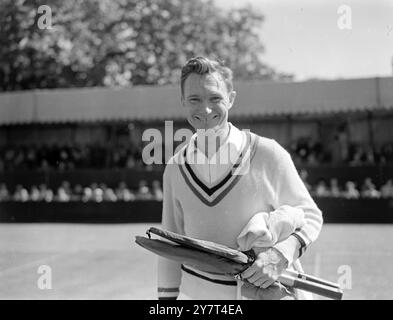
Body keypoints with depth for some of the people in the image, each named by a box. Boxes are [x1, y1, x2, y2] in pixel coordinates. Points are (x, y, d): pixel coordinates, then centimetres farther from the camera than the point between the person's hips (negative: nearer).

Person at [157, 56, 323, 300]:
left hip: (267, 290, -2)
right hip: (197, 293, 2)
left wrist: (280, 256, -19)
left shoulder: (268, 155, -11)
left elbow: (310, 216, -2)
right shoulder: (175, 170, 0)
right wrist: (168, 296, 8)